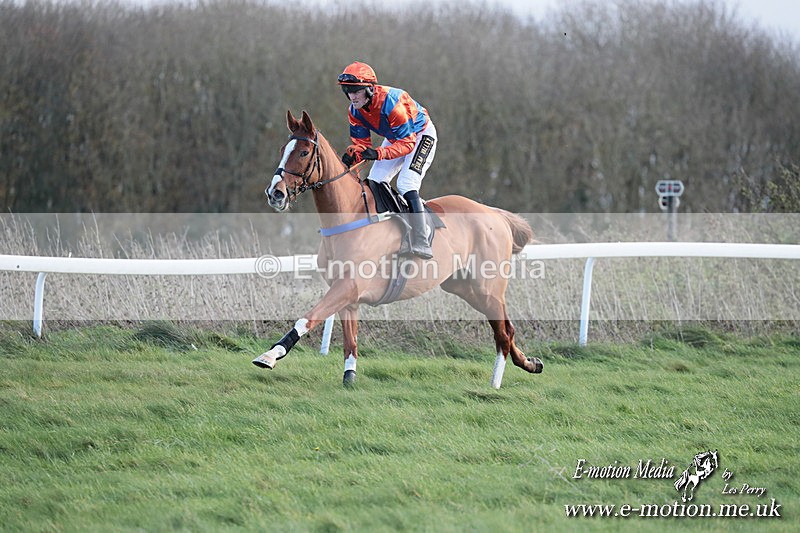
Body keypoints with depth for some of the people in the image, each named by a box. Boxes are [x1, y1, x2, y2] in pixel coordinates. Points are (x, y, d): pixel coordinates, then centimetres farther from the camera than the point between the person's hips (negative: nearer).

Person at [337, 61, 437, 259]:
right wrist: (351, 156, -31)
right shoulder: (355, 111, -14)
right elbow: (361, 142, -7)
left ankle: (421, 244, -27)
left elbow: (407, 143, -35)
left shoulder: (391, 103, -37)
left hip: (420, 136, -8)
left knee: (406, 185, -25)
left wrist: (378, 153, -47)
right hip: (395, 138, 8)